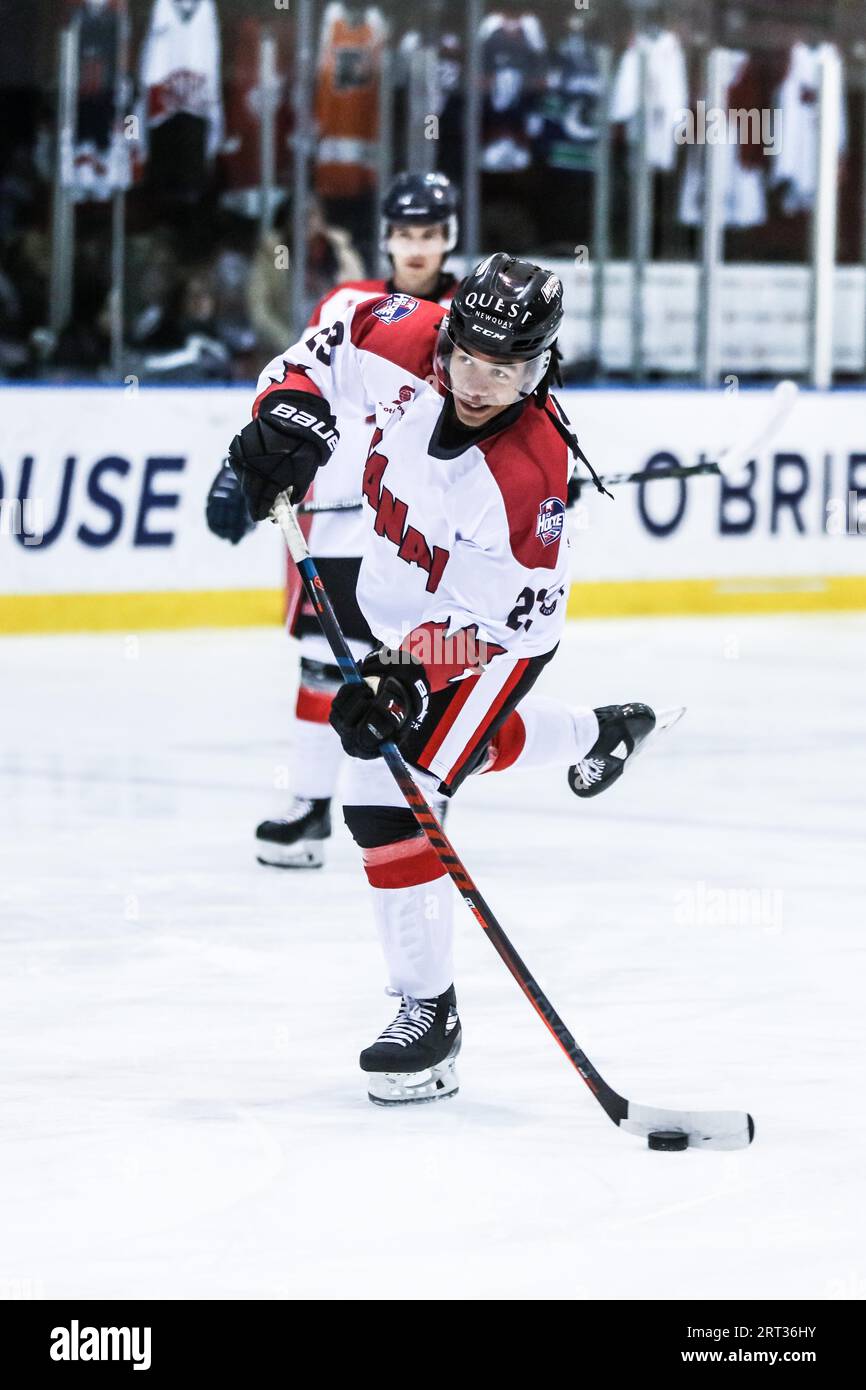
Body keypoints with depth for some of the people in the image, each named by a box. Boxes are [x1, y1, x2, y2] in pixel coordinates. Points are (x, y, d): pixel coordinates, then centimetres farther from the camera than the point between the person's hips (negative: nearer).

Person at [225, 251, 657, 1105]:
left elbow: (497, 623, -30)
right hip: (399, 607, 7)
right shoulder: (406, 344, -22)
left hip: (491, 630, -7)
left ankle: (429, 1011, -10)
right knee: (474, 735, 31)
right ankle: (598, 735, 61)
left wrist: (407, 677, -37)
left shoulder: (529, 473, -35)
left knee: (389, 799, -17)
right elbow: (330, 344, -1)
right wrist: (290, 416, -17)